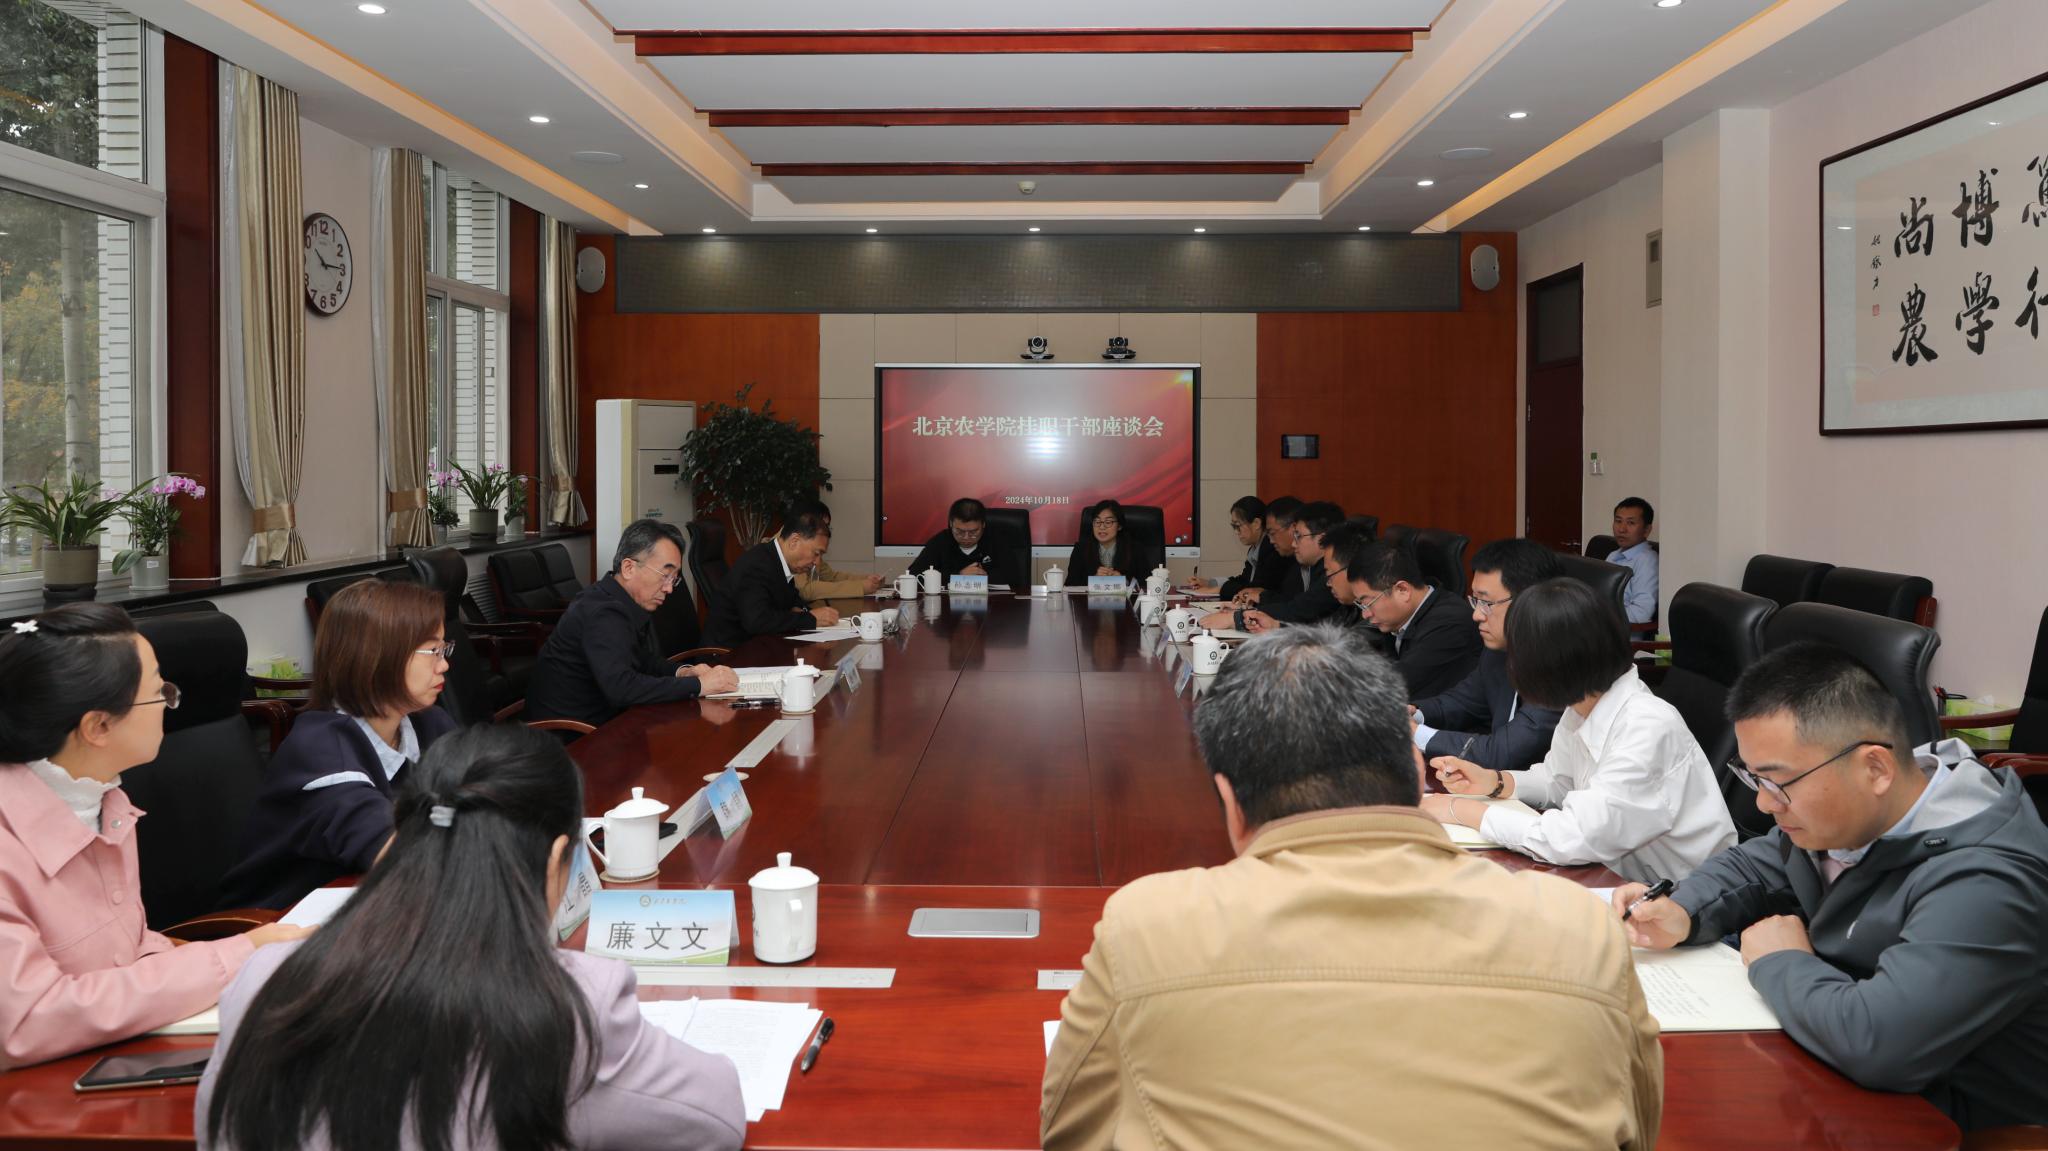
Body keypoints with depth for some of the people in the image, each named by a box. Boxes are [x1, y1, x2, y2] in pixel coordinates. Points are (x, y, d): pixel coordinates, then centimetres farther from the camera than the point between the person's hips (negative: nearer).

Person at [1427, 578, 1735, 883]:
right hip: (1623, 880, 6)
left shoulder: (1648, 729, -26)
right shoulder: (1582, 707, -3)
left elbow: (1574, 839, -29)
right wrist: (1495, 781, -2)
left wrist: (1464, 810, -20)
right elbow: (1558, 778, 16)